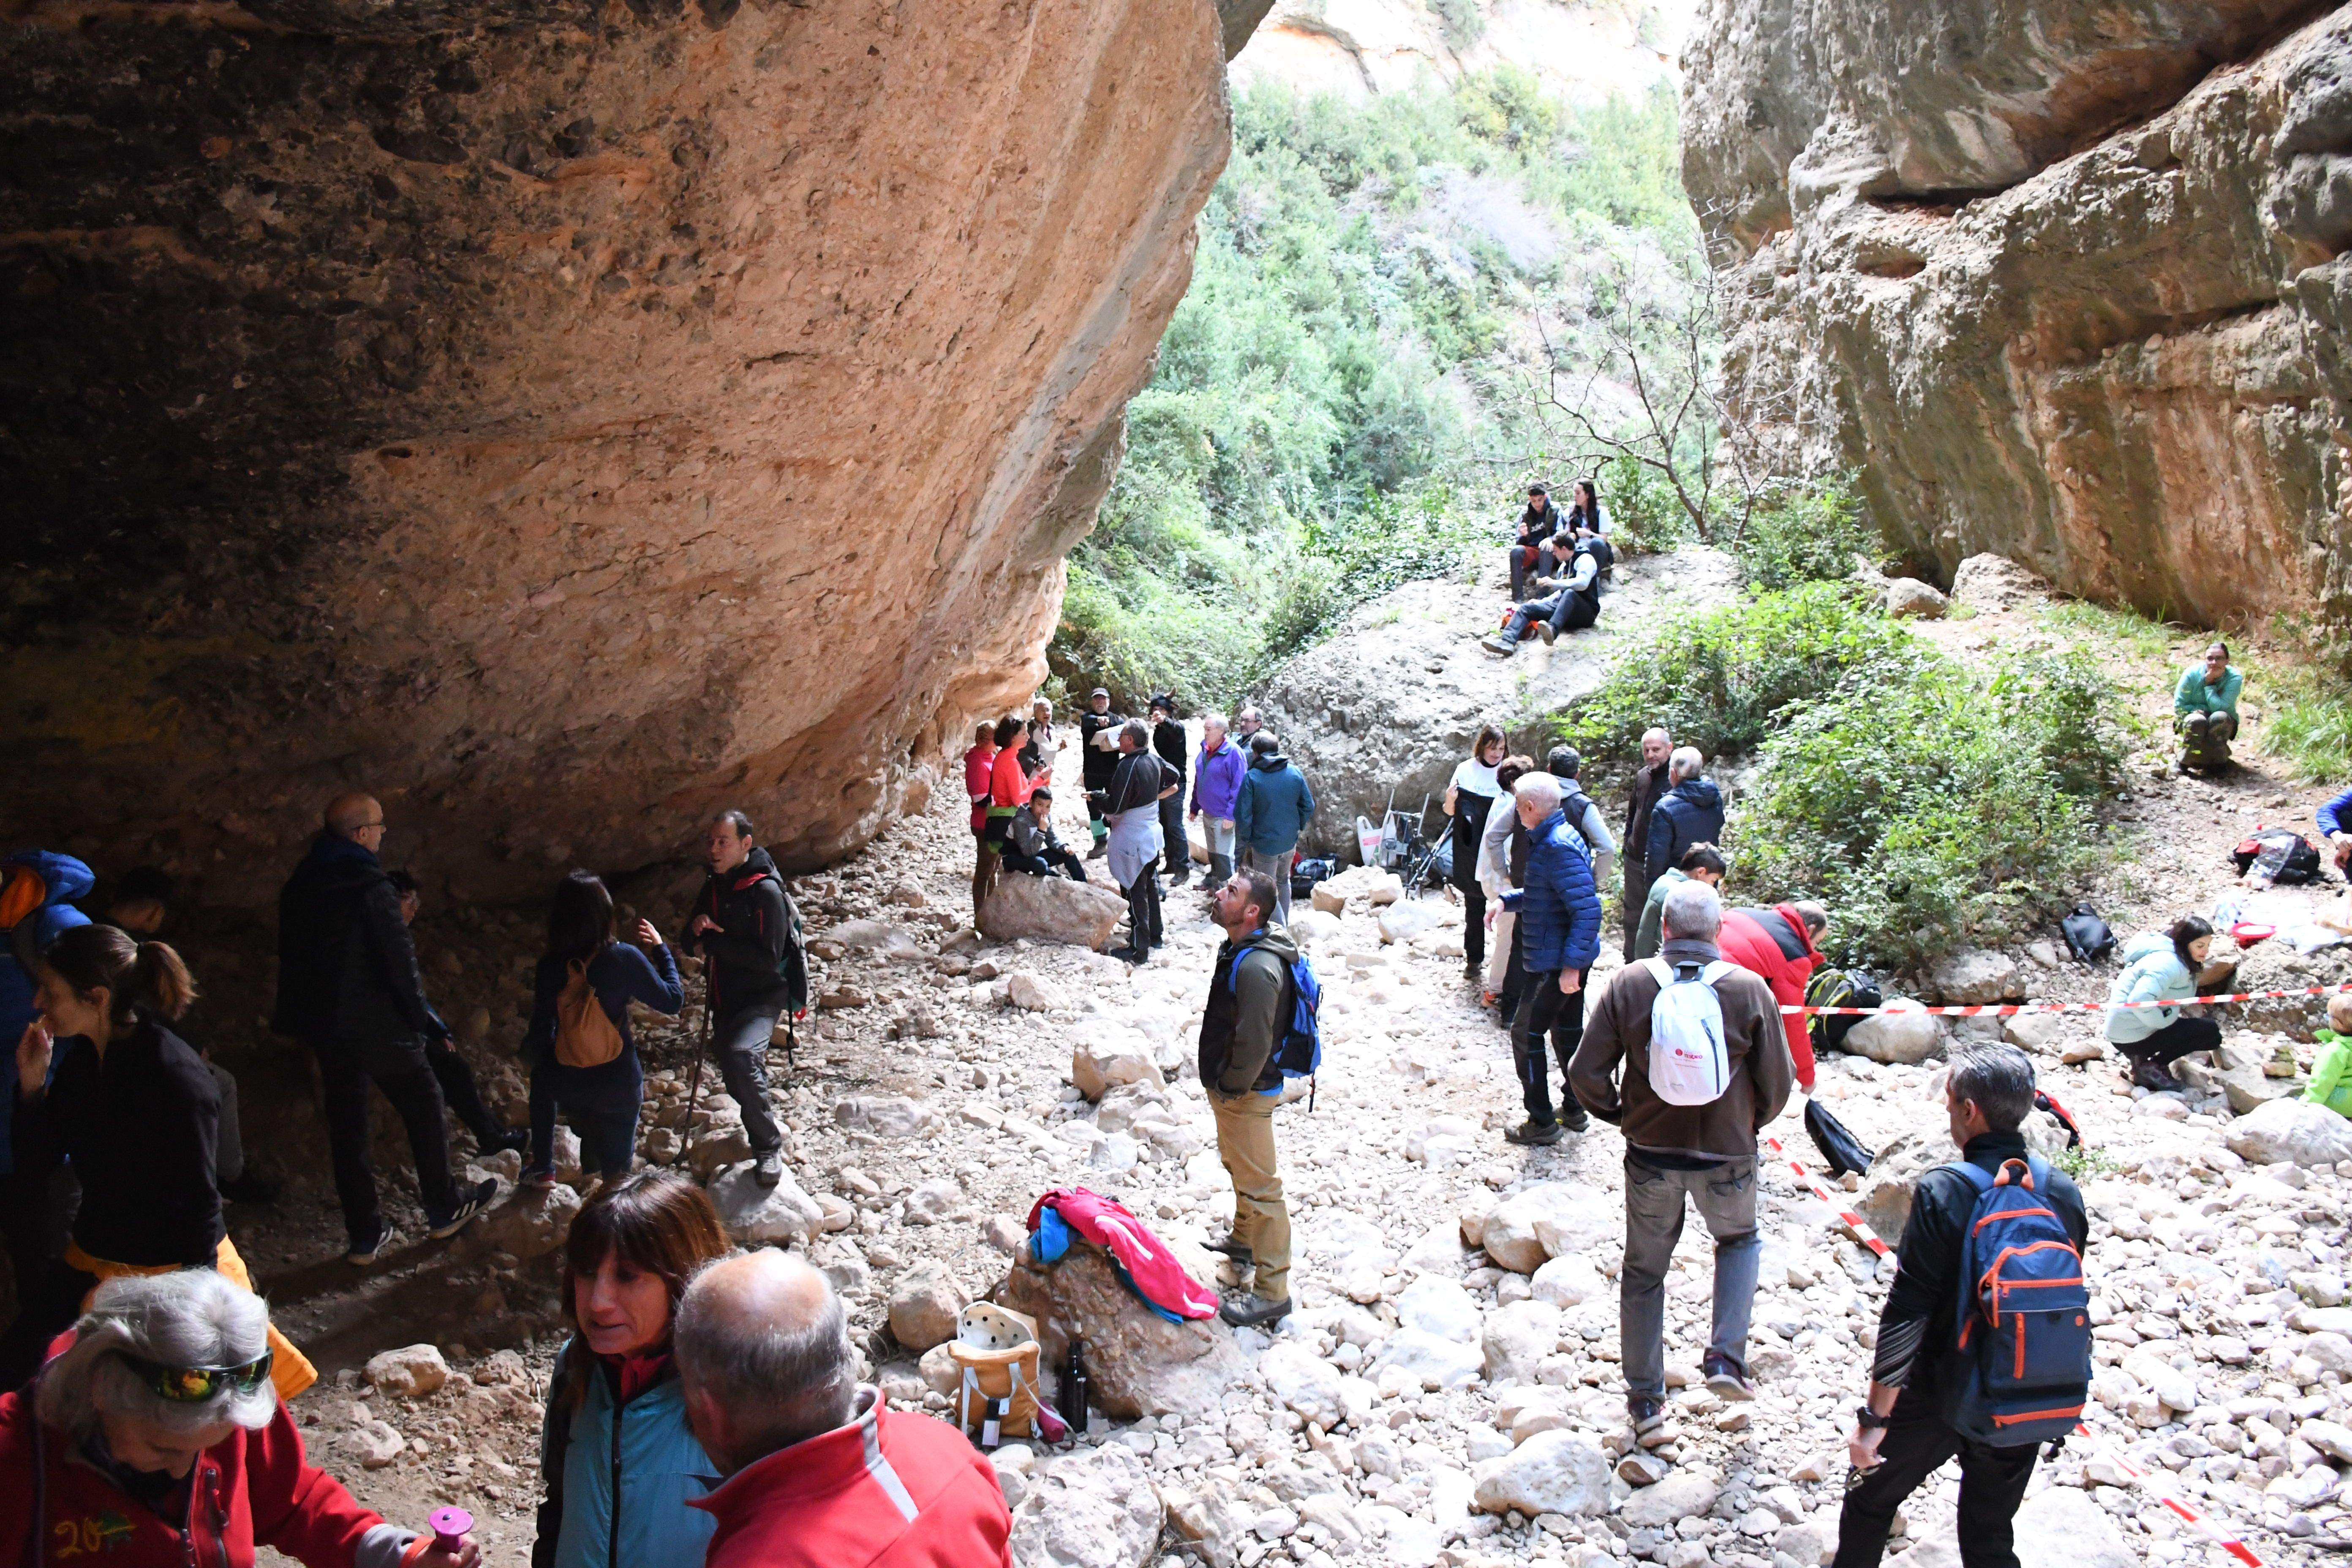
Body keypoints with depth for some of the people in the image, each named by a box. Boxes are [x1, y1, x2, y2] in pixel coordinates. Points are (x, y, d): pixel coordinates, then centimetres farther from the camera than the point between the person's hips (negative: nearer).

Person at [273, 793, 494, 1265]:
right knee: (423, 1107, 11)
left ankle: (364, 1234, 18)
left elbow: (291, 958, 13)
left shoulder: (299, 888, 5)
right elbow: (399, 960, -19)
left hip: (324, 1026, 7)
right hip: (378, 1026, -7)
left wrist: (298, 1021, 21)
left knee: (346, 1126, 12)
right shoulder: (370, 888, -20)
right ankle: (444, 1209, 23)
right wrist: (420, 1017, -7)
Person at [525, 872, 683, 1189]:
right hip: (618, 1085, -2)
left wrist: (532, 1050, 16)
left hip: (567, 1087, 2)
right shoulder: (625, 959, -19)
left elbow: (540, 1035, -8)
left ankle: (542, 1169, 42)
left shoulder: (549, 966, -13)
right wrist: (661, 950, 3)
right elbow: (672, 1002, -8)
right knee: (617, 1173, 16)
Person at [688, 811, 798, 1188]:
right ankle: (761, 1128, 48)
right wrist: (697, 929, -11)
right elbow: (692, 944, 14)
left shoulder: (766, 892, -16)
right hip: (724, 999, 9)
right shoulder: (713, 888, 8)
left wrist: (714, 941, -20)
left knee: (742, 1055, -33)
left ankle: (768, 1148, -20)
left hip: (762, 997, -9)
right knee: (728, 1061, 20)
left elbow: (768, 958, -22)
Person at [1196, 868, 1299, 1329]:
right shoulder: (1239, 949, 3)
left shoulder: (1257, 967, -30)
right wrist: (1221, 1086, 17)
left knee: (1258, 1185, -2)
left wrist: (1229, 1089, -15)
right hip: (1232, 1088, 11)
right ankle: (1244, 1238, 51)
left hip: (1247, 1094, -11)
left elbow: (1255, 1044, -29)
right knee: (1238, 1166, 29)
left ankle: (1271, 1292, 7)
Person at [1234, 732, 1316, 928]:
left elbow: (1243, 815, -16)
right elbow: (1309, 807, 2)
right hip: (1290, 842, 5)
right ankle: (1284, 925, 38)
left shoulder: (1251, 778, -17)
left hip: (1264, 843, -5)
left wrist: (1246, 839, -3)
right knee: (1283, 881, 27)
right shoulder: (1295, 773, -5)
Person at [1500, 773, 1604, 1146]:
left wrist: (1571, 966, -27)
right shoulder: (1551, 839, 7)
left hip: (1556, 964, -10)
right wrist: (1507, 900, 17)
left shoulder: (1559, 849, -25)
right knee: (1568, 1031, 19)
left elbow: (1588, 910, -29)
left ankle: (1541, 1123, 8)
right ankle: (1575, 1111, 32)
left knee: (1526, 1034, 1)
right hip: (1569, 959, 10)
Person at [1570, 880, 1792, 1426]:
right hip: (1726, 1156, 0)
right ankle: (1726, 1358, 14)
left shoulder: (1629, 985, -11)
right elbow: (1776, 1085, -4)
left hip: (1650, 1155, 1)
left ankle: (1645, 1399, 24)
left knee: (1644, 1272, 17)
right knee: (1740, 1242, 28)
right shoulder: (1749, 990, -12)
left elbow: (1586, 1075, -10)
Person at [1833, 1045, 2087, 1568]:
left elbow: (1906, 1314, -20)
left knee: (1870, 1497, 19)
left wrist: (1875, 1416, -13)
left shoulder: (1943, 1192, -20)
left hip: (1939, 1397, -4)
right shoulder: (2065, 1193, -6)